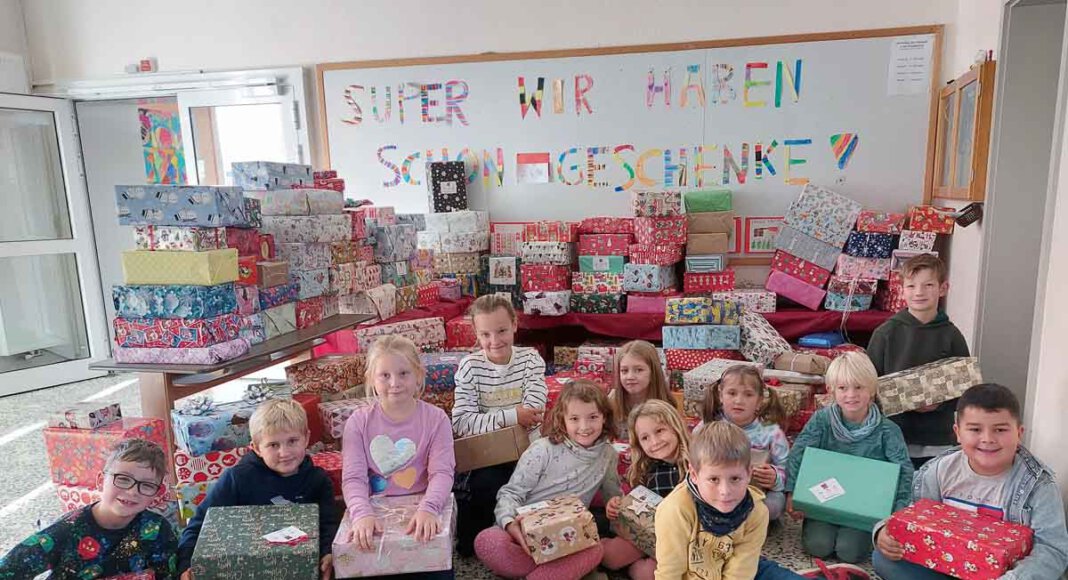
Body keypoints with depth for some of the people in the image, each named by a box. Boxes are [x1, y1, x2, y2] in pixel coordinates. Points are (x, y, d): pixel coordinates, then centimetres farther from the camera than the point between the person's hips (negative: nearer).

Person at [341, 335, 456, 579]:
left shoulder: (436, 418, -3)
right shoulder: (358, 422, -1)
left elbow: (442, 473, -11)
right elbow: (353, 478, -8)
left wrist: (427, 509, -31)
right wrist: (362, 513, -28)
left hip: (422, 513, -1)